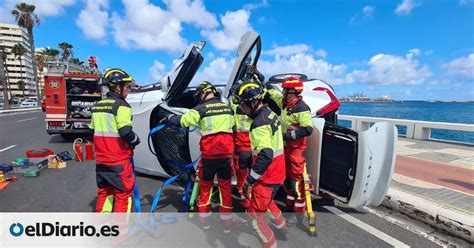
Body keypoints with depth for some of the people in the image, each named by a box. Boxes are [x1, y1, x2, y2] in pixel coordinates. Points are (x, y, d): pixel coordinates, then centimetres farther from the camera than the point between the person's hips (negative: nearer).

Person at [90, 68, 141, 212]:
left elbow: (94, 131, 15)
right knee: (123, 194, 5)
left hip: (101, 159, 8)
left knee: (104, 192, 20)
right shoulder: (121, 105, -15)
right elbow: (125, 132, -24)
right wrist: (136, 140, -6)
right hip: (119, 160, -8)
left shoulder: (97, 106, 10)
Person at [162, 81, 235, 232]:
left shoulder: (202, 109, -8)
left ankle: (205, 220, 31)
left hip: (209, 156, -3)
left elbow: (182, 121, -9)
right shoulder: (228, 108, 7)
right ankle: (227, 223, 21)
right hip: (226, 155, 3)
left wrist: (168, 118, 9)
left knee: (205, 187, 18)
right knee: (226, 187, 15)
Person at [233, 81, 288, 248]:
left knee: (255, 214, 2)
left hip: (267, 176, -10)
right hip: (277, 170, 10)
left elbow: (265, 156, -33)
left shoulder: (259, 124, -26)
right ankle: (282, 228, 53)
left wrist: (249, 181, -26)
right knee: (266, 200, 32)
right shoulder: (270, 113, 4)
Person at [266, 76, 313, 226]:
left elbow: (308, 129, -26)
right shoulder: (285, 103, 6)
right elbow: (272, 93, 20)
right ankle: (290, 206, 33)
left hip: (296, 148, -9)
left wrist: (289, 135, -25)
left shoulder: (301, 108, -19)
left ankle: (299, 212, 13)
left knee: (296, 180, -1)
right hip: (285, 146, 9)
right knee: (287, 177, 17)